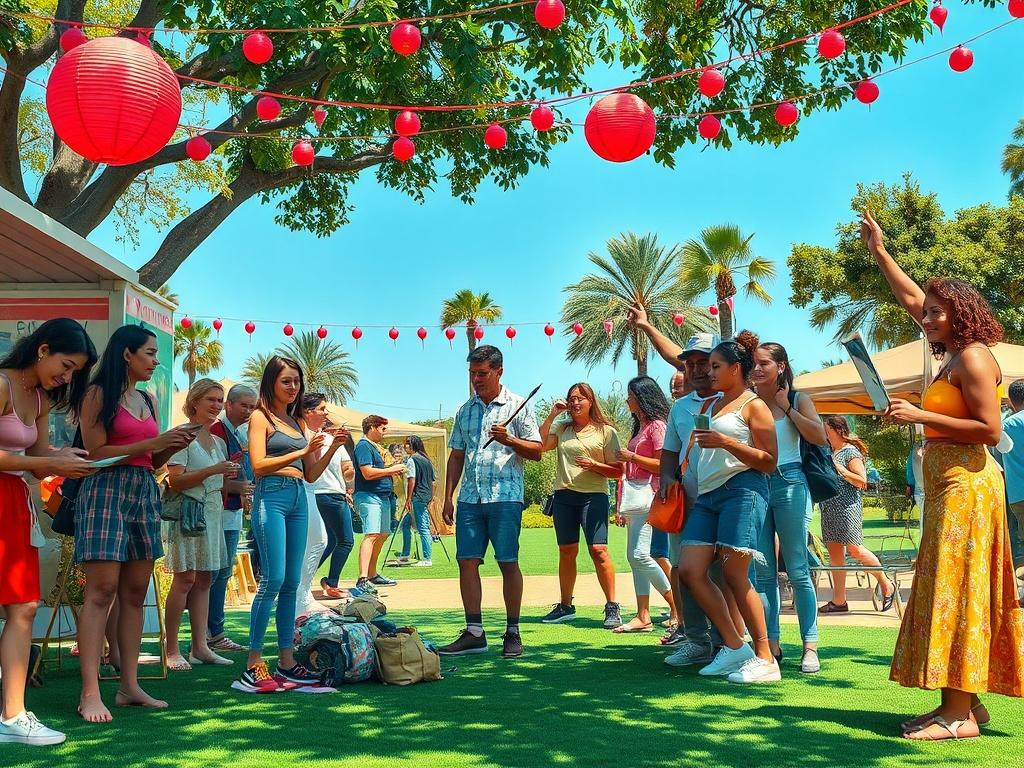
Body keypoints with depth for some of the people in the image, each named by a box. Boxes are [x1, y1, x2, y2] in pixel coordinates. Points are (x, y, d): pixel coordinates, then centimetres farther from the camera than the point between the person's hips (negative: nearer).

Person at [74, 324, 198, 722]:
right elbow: (95, 453, -10)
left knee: (135, 592, 4)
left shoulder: (149, 400, 18)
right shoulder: (98, 394, -2)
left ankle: (129, 686, 7)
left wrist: (174, 446, 1)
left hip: (145, 493, 7)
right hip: (106, 490, -7)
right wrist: (153, 443, -12)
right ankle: (90, 692, -11)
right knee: (101, 590, -11)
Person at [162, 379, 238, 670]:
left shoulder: (218, 441, 17)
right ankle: (172, 651, -5)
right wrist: (213, 470, -20)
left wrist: (229, 477, 5)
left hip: (212, 513, 7)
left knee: (204, 580, 6)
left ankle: (200, 647, 10)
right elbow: (176, 480, -14)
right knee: (185, 579, -10)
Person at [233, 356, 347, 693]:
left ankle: (287, 660, 10)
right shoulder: (261, 416, 2)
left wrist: (333, 447, 5)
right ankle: (253, 664, -11)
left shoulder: (299, 422, 20)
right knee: (274, 578, -15)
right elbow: (259, 465, -10)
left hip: (299, 500, 7)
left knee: (292, 582, 6)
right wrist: (302, 452, -15)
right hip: (271, 496, -7)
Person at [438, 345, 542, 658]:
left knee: (508, 562, -3)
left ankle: (512, 633, 6)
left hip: (505, 495, -5)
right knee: (467, 562, 1)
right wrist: (448, 497, 12)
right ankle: (474, 633, 7)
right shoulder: (465, 410, 16)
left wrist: (508, 439, -17)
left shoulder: (517, 406, 2)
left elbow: (536, 452, 0)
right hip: (469, 497, 5)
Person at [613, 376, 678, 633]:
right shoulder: (640, 427, 21)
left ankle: (676, 607, -5)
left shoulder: (657, 425, -7)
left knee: (640, 555, -15)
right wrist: (622, 507, 19)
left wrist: (631, 457, -12)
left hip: (647, 495, -10)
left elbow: (662, 465, -15)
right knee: (634, 556, 4)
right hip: (634, 497, 10)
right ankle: (643, 617, 5)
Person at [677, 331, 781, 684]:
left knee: (734, 576, -10)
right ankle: (734, 647, 8)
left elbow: (769, 461, -9)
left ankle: (765, 659, -1)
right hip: (707, 495, 8)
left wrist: (726, 442, -17)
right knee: (690, 570, -2)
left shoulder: (754, 406, -1)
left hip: (742, 490, -8)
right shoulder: (713, 404, 20)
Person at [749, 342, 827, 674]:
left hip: (789, 484, -3)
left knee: (798, 570, -1)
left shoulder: (797, 400, 3)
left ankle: (810, 646, 4)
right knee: (762, 571, 3)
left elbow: (819, 436, -11)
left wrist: (787, 408, -8)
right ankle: (771, 643, 10)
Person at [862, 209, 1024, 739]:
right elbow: (911, 298, 26)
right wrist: (879, 250, 26)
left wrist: (921, 416, -18)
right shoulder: (954, 353, 15)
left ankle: (960, 714, -6)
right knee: (949, 591, 9)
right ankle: (964, 703, 15)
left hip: (966, 483, -9)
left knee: (954, 588, -9)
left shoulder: (973, 358, -11)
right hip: (946, 484, 9)